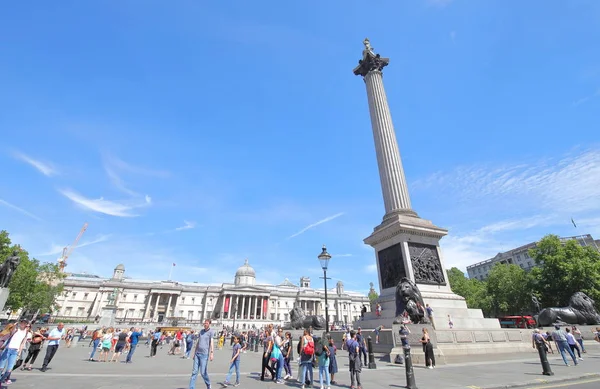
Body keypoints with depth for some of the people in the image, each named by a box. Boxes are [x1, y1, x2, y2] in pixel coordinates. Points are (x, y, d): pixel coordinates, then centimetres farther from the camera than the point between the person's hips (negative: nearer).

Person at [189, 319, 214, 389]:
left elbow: (211, 342, -16)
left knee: (203, 372, 0)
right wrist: (194, 353, 20)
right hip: (197, 353, 6)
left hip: (204, 354, -5)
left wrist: (212, 353, -27)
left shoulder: (211, 332, -5)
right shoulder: (201, 331, 14)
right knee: (194, 371, 4)